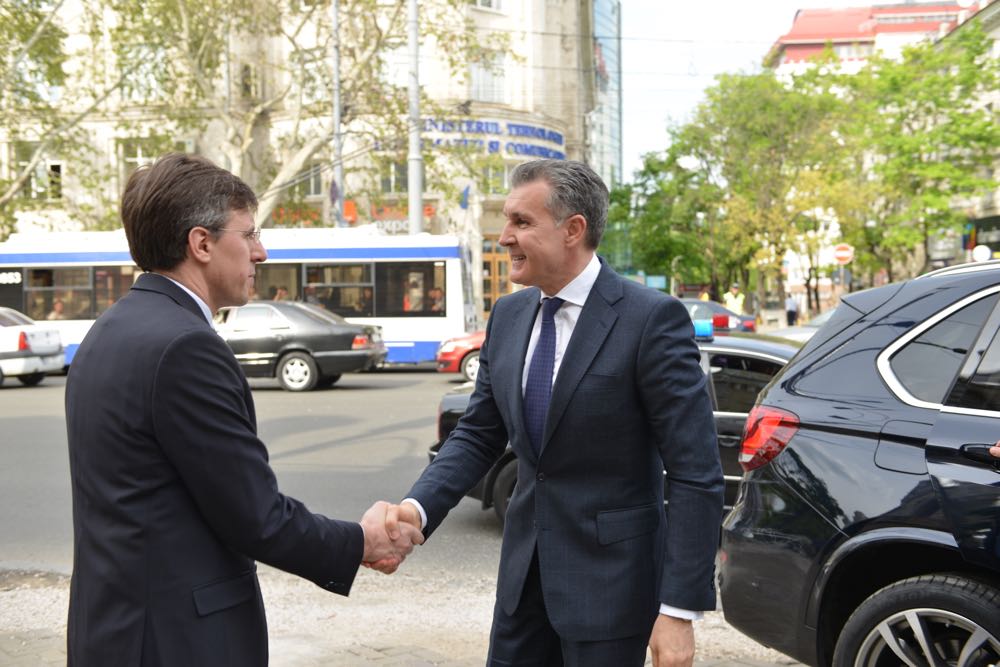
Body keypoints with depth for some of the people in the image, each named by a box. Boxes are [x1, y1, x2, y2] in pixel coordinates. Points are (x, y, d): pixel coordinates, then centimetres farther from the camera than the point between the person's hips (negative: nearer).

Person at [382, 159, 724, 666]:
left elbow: (696, 473, -16)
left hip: (608, 574, -6)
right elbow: (477, 435, 9)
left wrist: (679, 609, -18)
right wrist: (419, 507, -9)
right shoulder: (508, 316, 4)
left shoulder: (651, 318, -16)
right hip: (525, 565, 6)